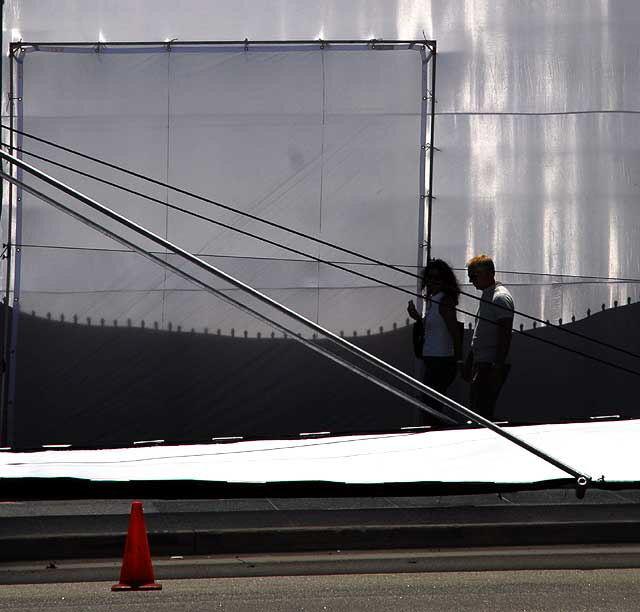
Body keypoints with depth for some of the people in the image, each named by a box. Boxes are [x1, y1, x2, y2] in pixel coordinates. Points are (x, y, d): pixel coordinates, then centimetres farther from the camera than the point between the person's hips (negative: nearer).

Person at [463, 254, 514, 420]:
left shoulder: (501, 297, -12)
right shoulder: (486, 296, 19)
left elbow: (505, 336, -18)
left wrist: (497, 368, -23)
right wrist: (468, 363, 24)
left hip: (492, 366, -10)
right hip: (480, 364, 10)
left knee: (482, 415, -13)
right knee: (476, 412, 10)